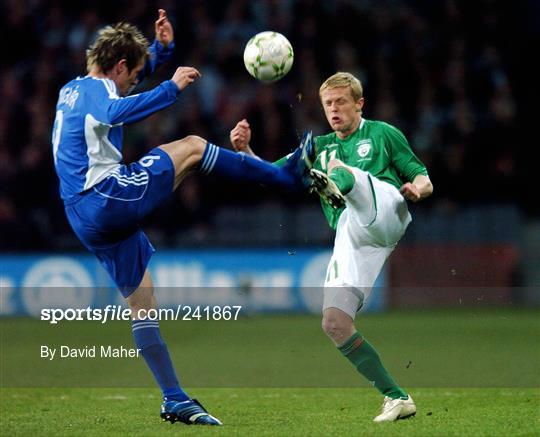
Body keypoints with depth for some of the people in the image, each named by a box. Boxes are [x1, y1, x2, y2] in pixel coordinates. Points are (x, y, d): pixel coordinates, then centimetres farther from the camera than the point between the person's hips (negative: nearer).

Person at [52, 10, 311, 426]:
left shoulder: (73, 90, 21)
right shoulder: (95, 89, -9)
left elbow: (140, 66, 37)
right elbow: (116, 112, -36)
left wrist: (162, 47, 23)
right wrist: (172, 88, -36)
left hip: (89, 219, 10)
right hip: (108, 198, -10)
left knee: (142, 303, 10)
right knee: (191, 147, -3)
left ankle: (175, 400, 10)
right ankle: (288, 176, 5)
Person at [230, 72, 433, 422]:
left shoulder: (382, 134, 21)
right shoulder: (319, 147, 33)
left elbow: (424, 181, 17)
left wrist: (416, 188, -7)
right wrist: (245, 151, 7)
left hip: (387, 213, -4)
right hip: (350, 236, 4)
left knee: (339, 166, -30)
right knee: (334, 323, -12)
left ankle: (332, 182, -68)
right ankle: (396, 398, -5)